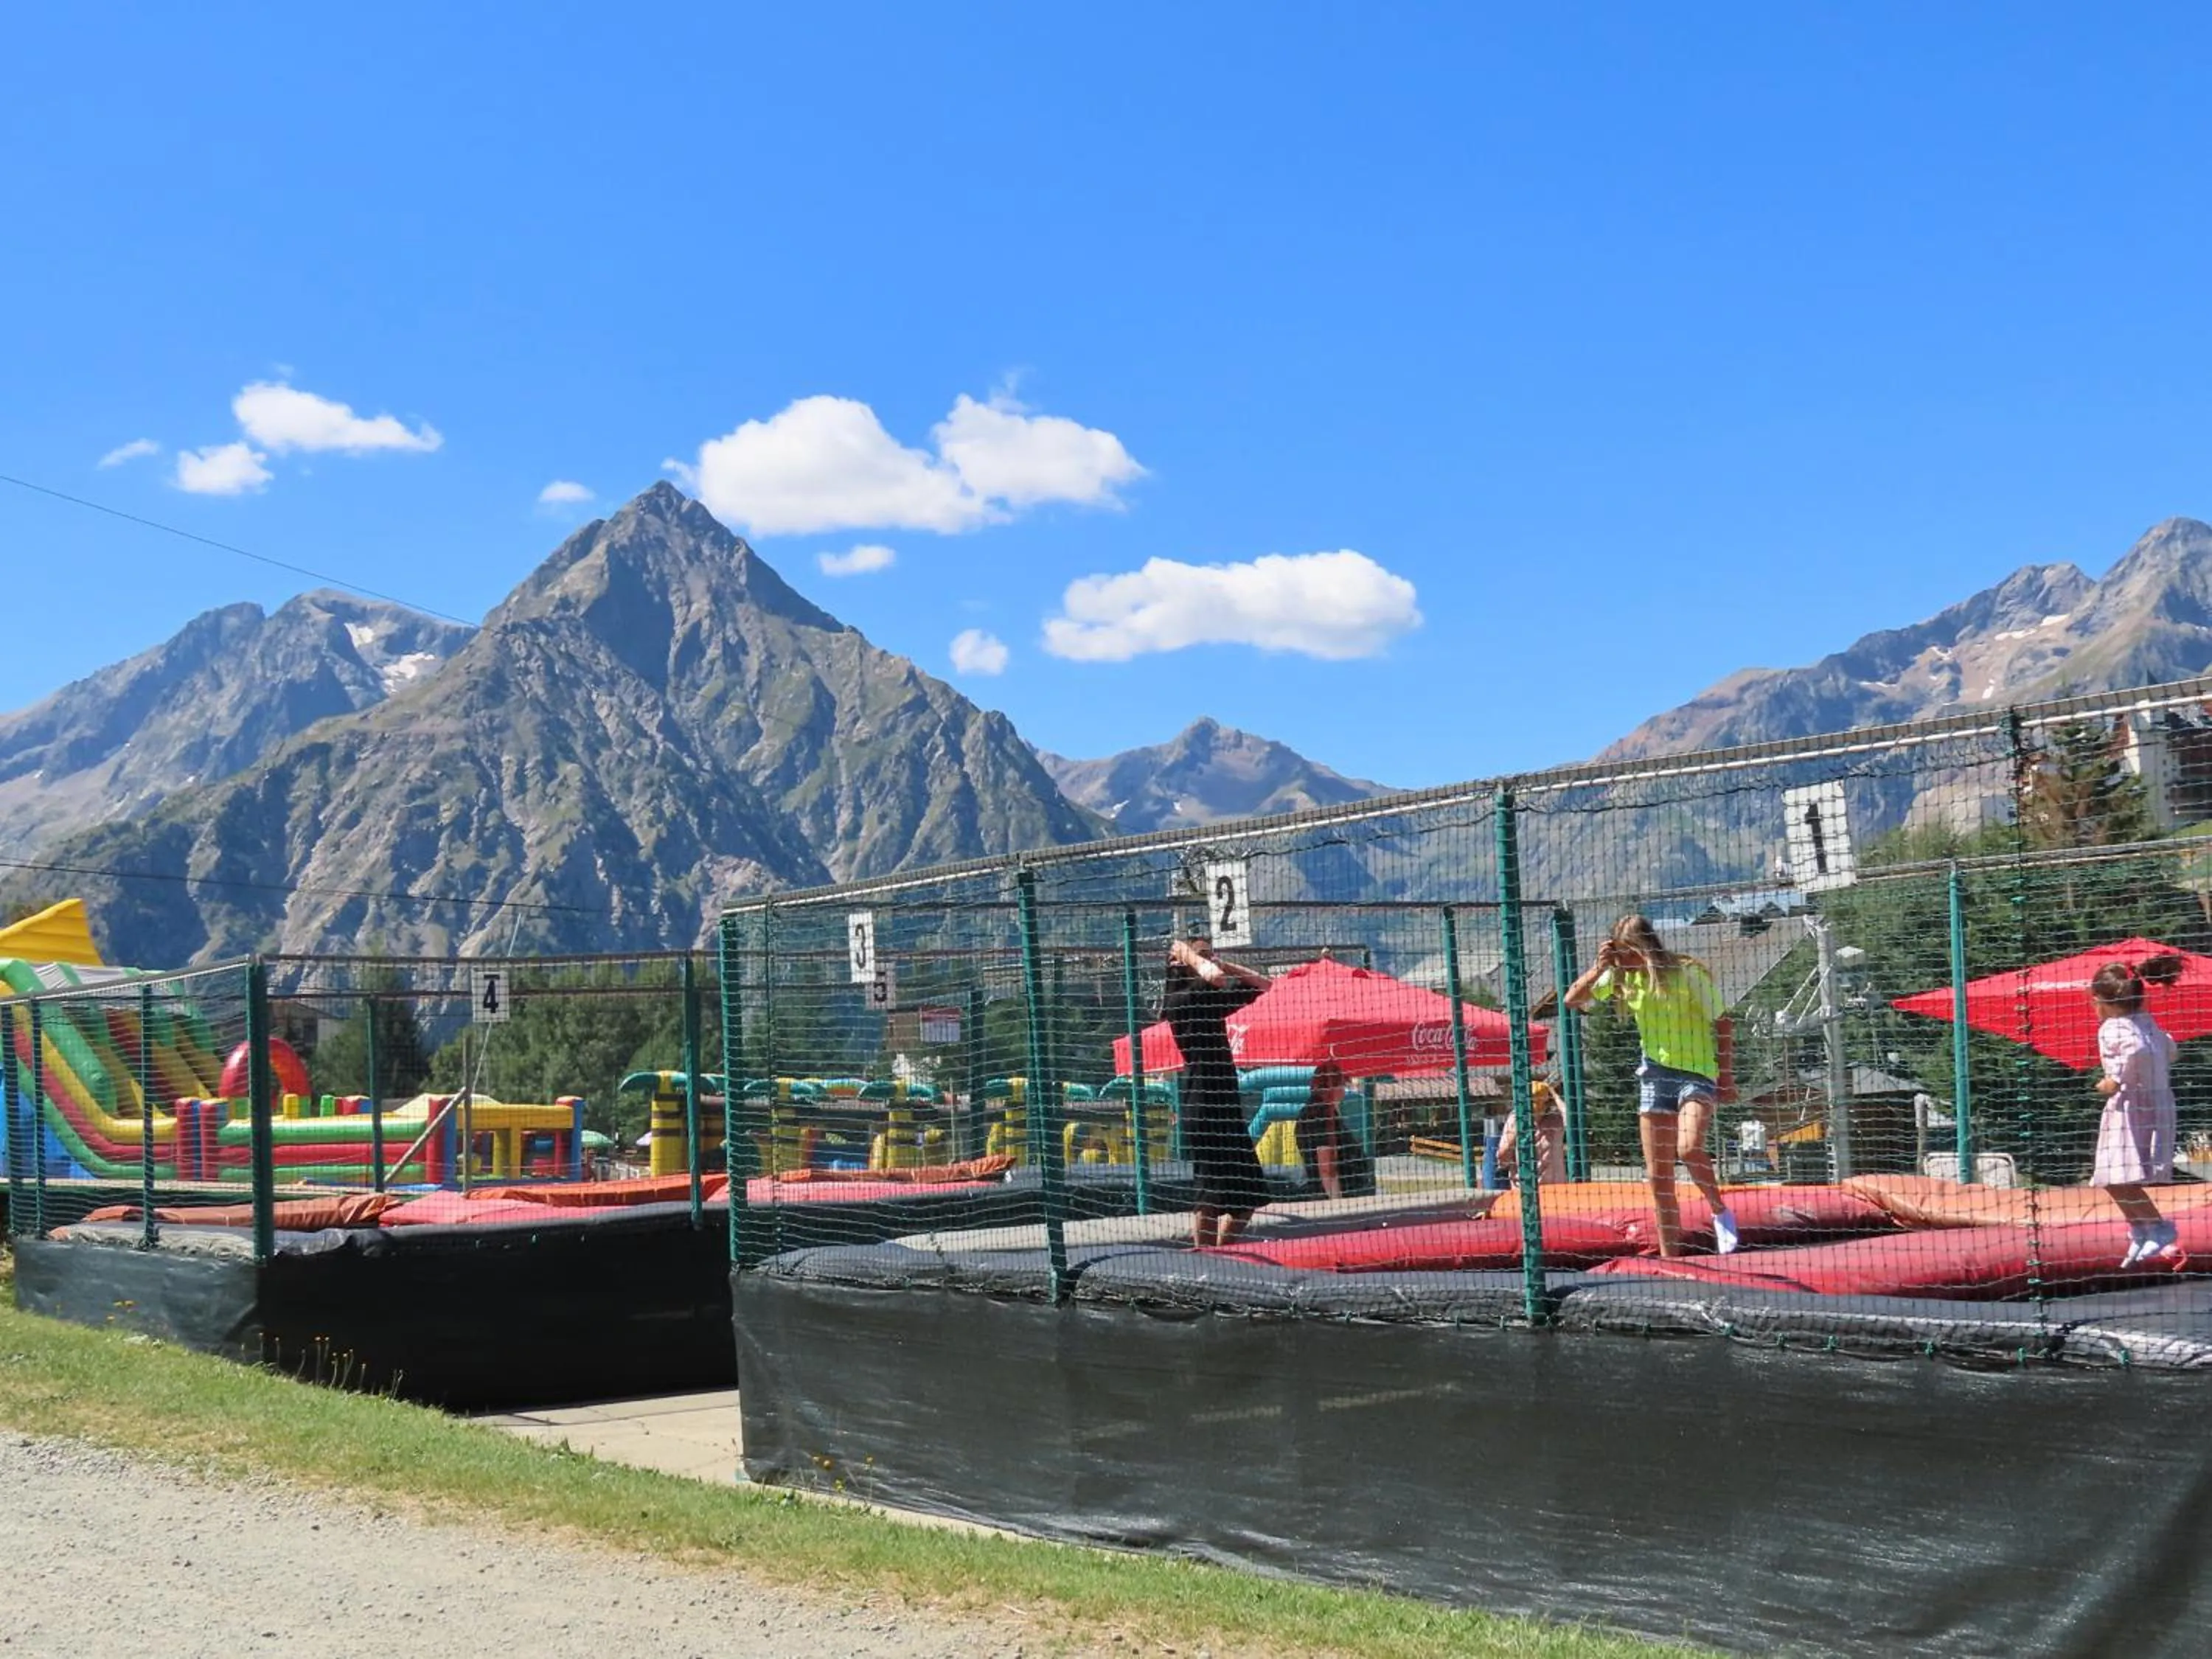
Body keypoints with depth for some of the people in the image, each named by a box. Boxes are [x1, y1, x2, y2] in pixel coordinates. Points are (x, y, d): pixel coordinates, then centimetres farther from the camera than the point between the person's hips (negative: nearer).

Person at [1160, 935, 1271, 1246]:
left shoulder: (1214, 1000, 16)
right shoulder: (1181, 1000, -8)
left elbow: (1262, 984, 20)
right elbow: (1215, 977, -26)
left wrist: (1223, 963, 10)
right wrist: (1188, 955, -7)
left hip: (1226, 1103, 9)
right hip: (1202, 1106, -9)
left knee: (1250, 1192, 11)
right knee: (1214, 1190, -10)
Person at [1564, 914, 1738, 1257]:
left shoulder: (1688, 972, -16)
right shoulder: (1622, 976, -2)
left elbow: (1720, 1024, -7)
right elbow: (1572, 1000, 2)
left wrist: (1725, 1078, -5)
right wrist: (1598, 968, -14)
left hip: (1697, 1072, -5)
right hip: (1654, 1073, 5)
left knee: (1688, 1148, -29)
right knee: (1657, 1177, 2)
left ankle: (1720, 1212, -3)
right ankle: (1670, 1258, 10)